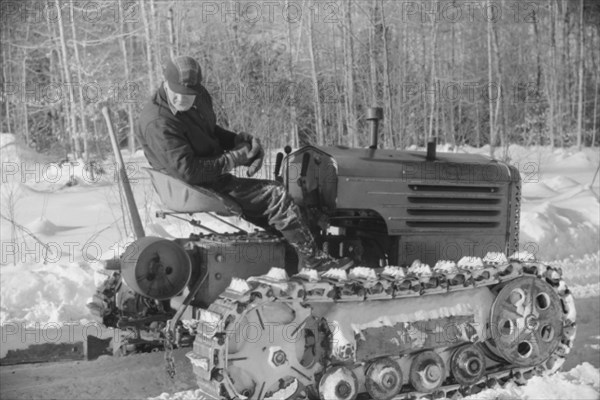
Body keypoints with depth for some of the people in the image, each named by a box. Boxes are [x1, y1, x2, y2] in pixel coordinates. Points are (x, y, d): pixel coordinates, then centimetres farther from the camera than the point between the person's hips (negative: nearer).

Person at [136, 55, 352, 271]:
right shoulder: (158, 123, -25)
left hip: (212, 177, 9)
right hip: (199, 188, -9)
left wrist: (240, 140, -1)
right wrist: (235, 158, -23)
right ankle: (311, 258, -3)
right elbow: (188, 171, -30)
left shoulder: (199, 97, 2)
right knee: (276, 196, -13)